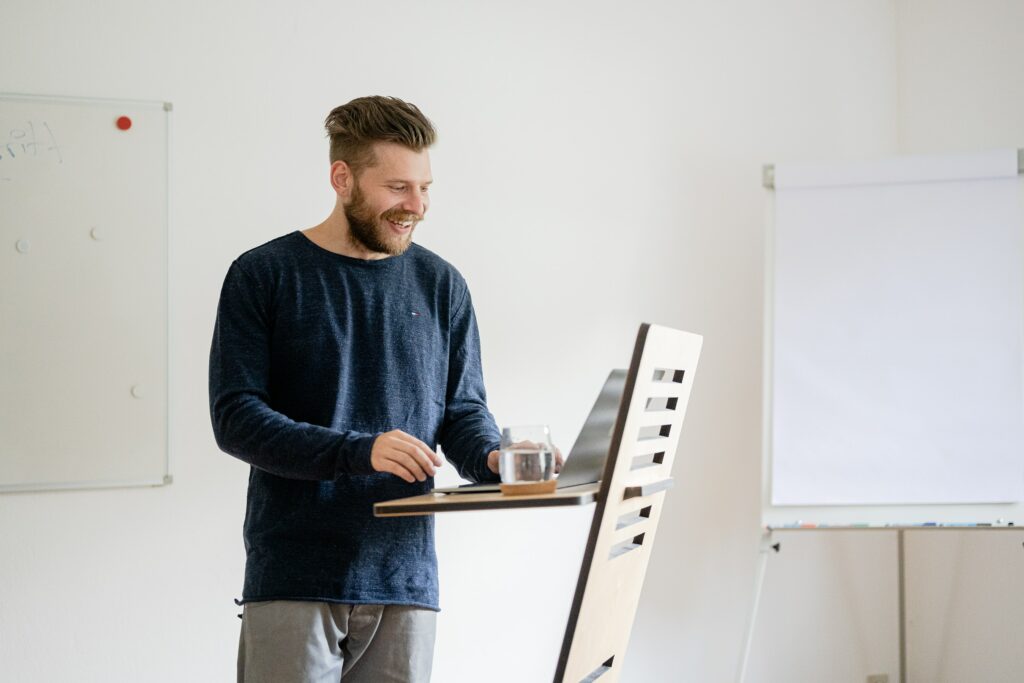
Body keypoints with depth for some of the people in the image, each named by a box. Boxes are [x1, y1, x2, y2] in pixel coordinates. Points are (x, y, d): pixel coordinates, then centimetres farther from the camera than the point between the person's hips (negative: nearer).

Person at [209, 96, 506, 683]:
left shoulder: (441, 285, 10)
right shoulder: (263, 276, -1)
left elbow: (464, 410, 13)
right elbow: (235, 418, -8)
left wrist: (492, 459, -11)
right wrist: (358, 452, -21)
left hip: (406, 582, 3)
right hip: (292, 582, -3)